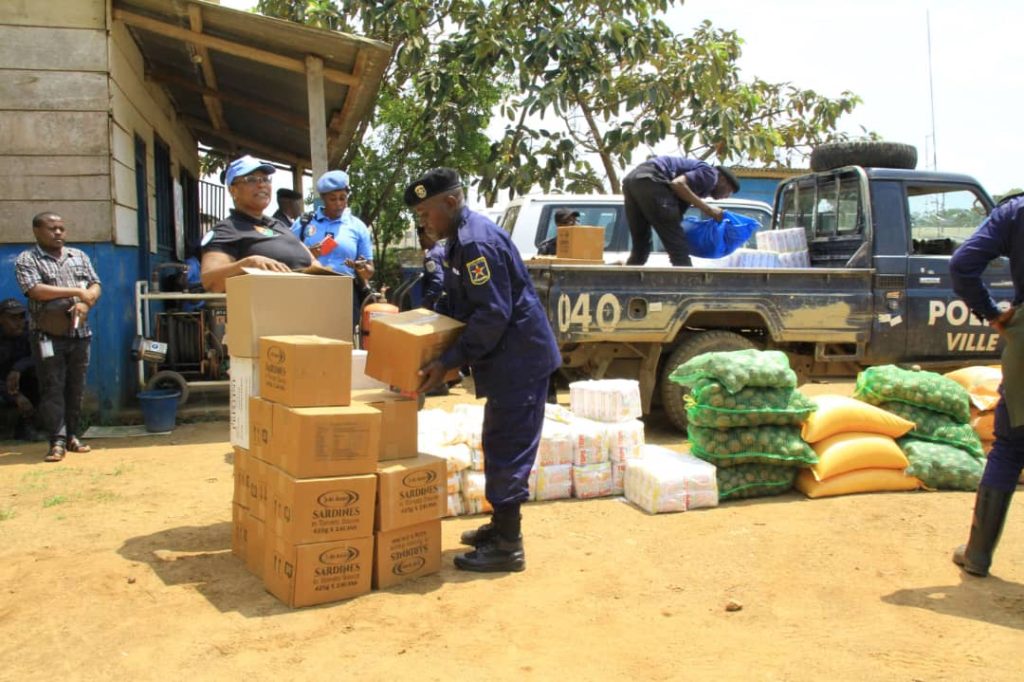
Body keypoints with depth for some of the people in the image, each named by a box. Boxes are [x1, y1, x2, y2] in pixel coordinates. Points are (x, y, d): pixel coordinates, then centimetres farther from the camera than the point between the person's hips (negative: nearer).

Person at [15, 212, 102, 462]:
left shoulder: (79, 256, 14)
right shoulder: (26, 259, -1)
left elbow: (95, 286, 10)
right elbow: (35, 290, -15)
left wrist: (85, 303, -11)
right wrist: (76, 292, -11)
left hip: (79, 333, 4)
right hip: (48, 335, -4)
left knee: (76, 387, 7)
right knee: (52, 388, -4)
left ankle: (71, 435, 17)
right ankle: (57, 441, -3)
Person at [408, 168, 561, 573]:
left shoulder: (476, 242, -19)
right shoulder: (461, 239, 14)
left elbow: (493, 315, -24)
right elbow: (456, 304, 22)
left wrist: (448, 363, -21)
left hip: (519, 359, -11)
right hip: (509, 359, 11)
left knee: (507, 448, -5)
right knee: (501, 445, 17)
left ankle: (507, 545, 4)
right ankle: (501, 525, 29)